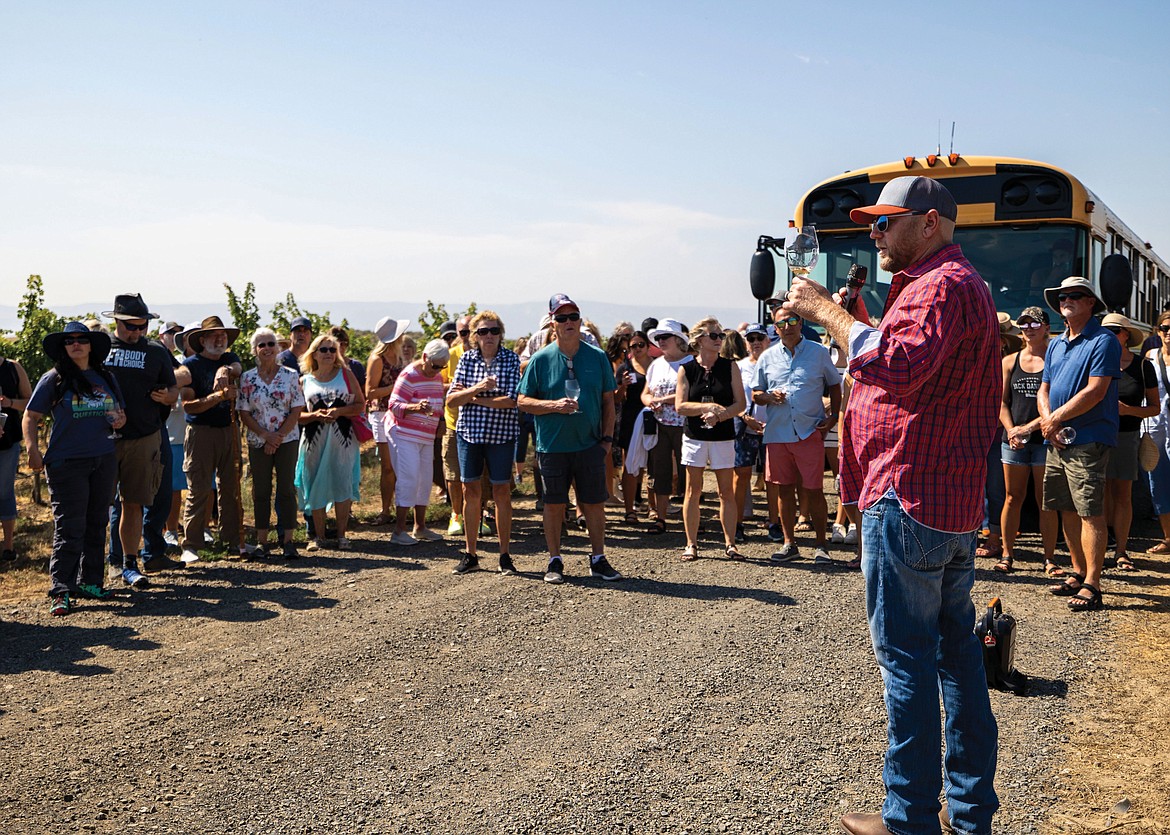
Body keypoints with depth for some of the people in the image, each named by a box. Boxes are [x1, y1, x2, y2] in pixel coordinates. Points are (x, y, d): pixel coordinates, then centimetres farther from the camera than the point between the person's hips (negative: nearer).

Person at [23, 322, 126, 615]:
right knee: (69, 528, -7)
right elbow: (31, 417, -2)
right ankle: (61, 591, -3)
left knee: (96, 525, 11)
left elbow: (118, 412, 23)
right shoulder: (53, 379, -1)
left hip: (104, 460, 5)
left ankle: (90, 582, 21)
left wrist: (120, 421, -1)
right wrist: (32, 449, -16)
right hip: (67, 462, -5)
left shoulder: (106, 378, 12)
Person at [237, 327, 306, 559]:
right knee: (261, 492, 5)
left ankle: (288, 541, 4)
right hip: (258, 443, 1)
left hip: (287, 440, -1)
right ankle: (261, 540, 13)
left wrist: (278, 436, -11)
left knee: (287, 490, 0)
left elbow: (297, 410, -3)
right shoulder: (247, 378, 3)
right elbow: (244, 413, 0)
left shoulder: (290, 375, 0)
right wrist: (266, 435, -11)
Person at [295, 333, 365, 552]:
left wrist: (339, 411, -12)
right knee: (316, 486, 3)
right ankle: (318, 535, 14)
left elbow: (361, 404, 4)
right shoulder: (305, 381, 9)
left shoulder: (346, 375, 7)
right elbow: (296, 415, 9)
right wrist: (314, 415, -10)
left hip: (343, 438, -1)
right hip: (315, 440, 1)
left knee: (342, 485, -2)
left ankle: (342, 534, 8)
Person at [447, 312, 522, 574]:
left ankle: (505, 555, 12)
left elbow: (511, 400, -14)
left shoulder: (511, 359, -3)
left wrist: (474, 398, -10)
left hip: (501, 434, -2)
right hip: (468, 432, 2)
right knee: (471, 491, 6)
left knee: (502, 491, 2)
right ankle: (470, 555, 16)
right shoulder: (466, 359, 4)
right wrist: (477, 388, -19)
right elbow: (451, 399, -3)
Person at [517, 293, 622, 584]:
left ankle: (598, 559, 20)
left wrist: (607, 437, 4)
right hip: (552, 447, -1)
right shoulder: (541, 359, -1)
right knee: (554, 504, 6)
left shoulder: (597, 357, 4)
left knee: (594, 503, 6)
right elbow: (523, 401, -1)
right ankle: (555, 562, 19)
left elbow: (608, 400, 10)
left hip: (590, 445, 1)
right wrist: (555, 405, -16)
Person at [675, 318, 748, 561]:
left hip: (723, 437, 0)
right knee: (693, 490, 3)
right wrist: (710, 407, -15)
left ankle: (730, 544, 9)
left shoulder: (729, 367, 3)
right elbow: (680, 406, -5)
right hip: (694, 437, 0)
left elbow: (741, 403, -1)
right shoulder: (687, 369, 2)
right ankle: (691, 544, 10)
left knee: (726, 491, 2)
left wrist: (719, 415, -17)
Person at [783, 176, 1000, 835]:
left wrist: (830, 314, -21)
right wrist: (857, 321, 11)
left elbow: (901, 370, -30)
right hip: (957, 502, 11)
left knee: (906, 656, -3)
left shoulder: (940, 286, -13)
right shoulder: (965, 284, 21)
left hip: (910, 501, -11)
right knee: (956, 647, 15)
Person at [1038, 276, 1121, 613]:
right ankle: (1078, 573, 23)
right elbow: (1044, 390, 16)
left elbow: (1095, 391, -16)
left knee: (1091, 513, -9)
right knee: (1067, 510, 12)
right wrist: (1048, 422, -3)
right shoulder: (1055, 344, 18)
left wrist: (1057, 418, -12)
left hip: (1088, 440, -8)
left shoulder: (1103, 341, -7)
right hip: (1058, 441, 8)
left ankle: (1091, 586, -8)